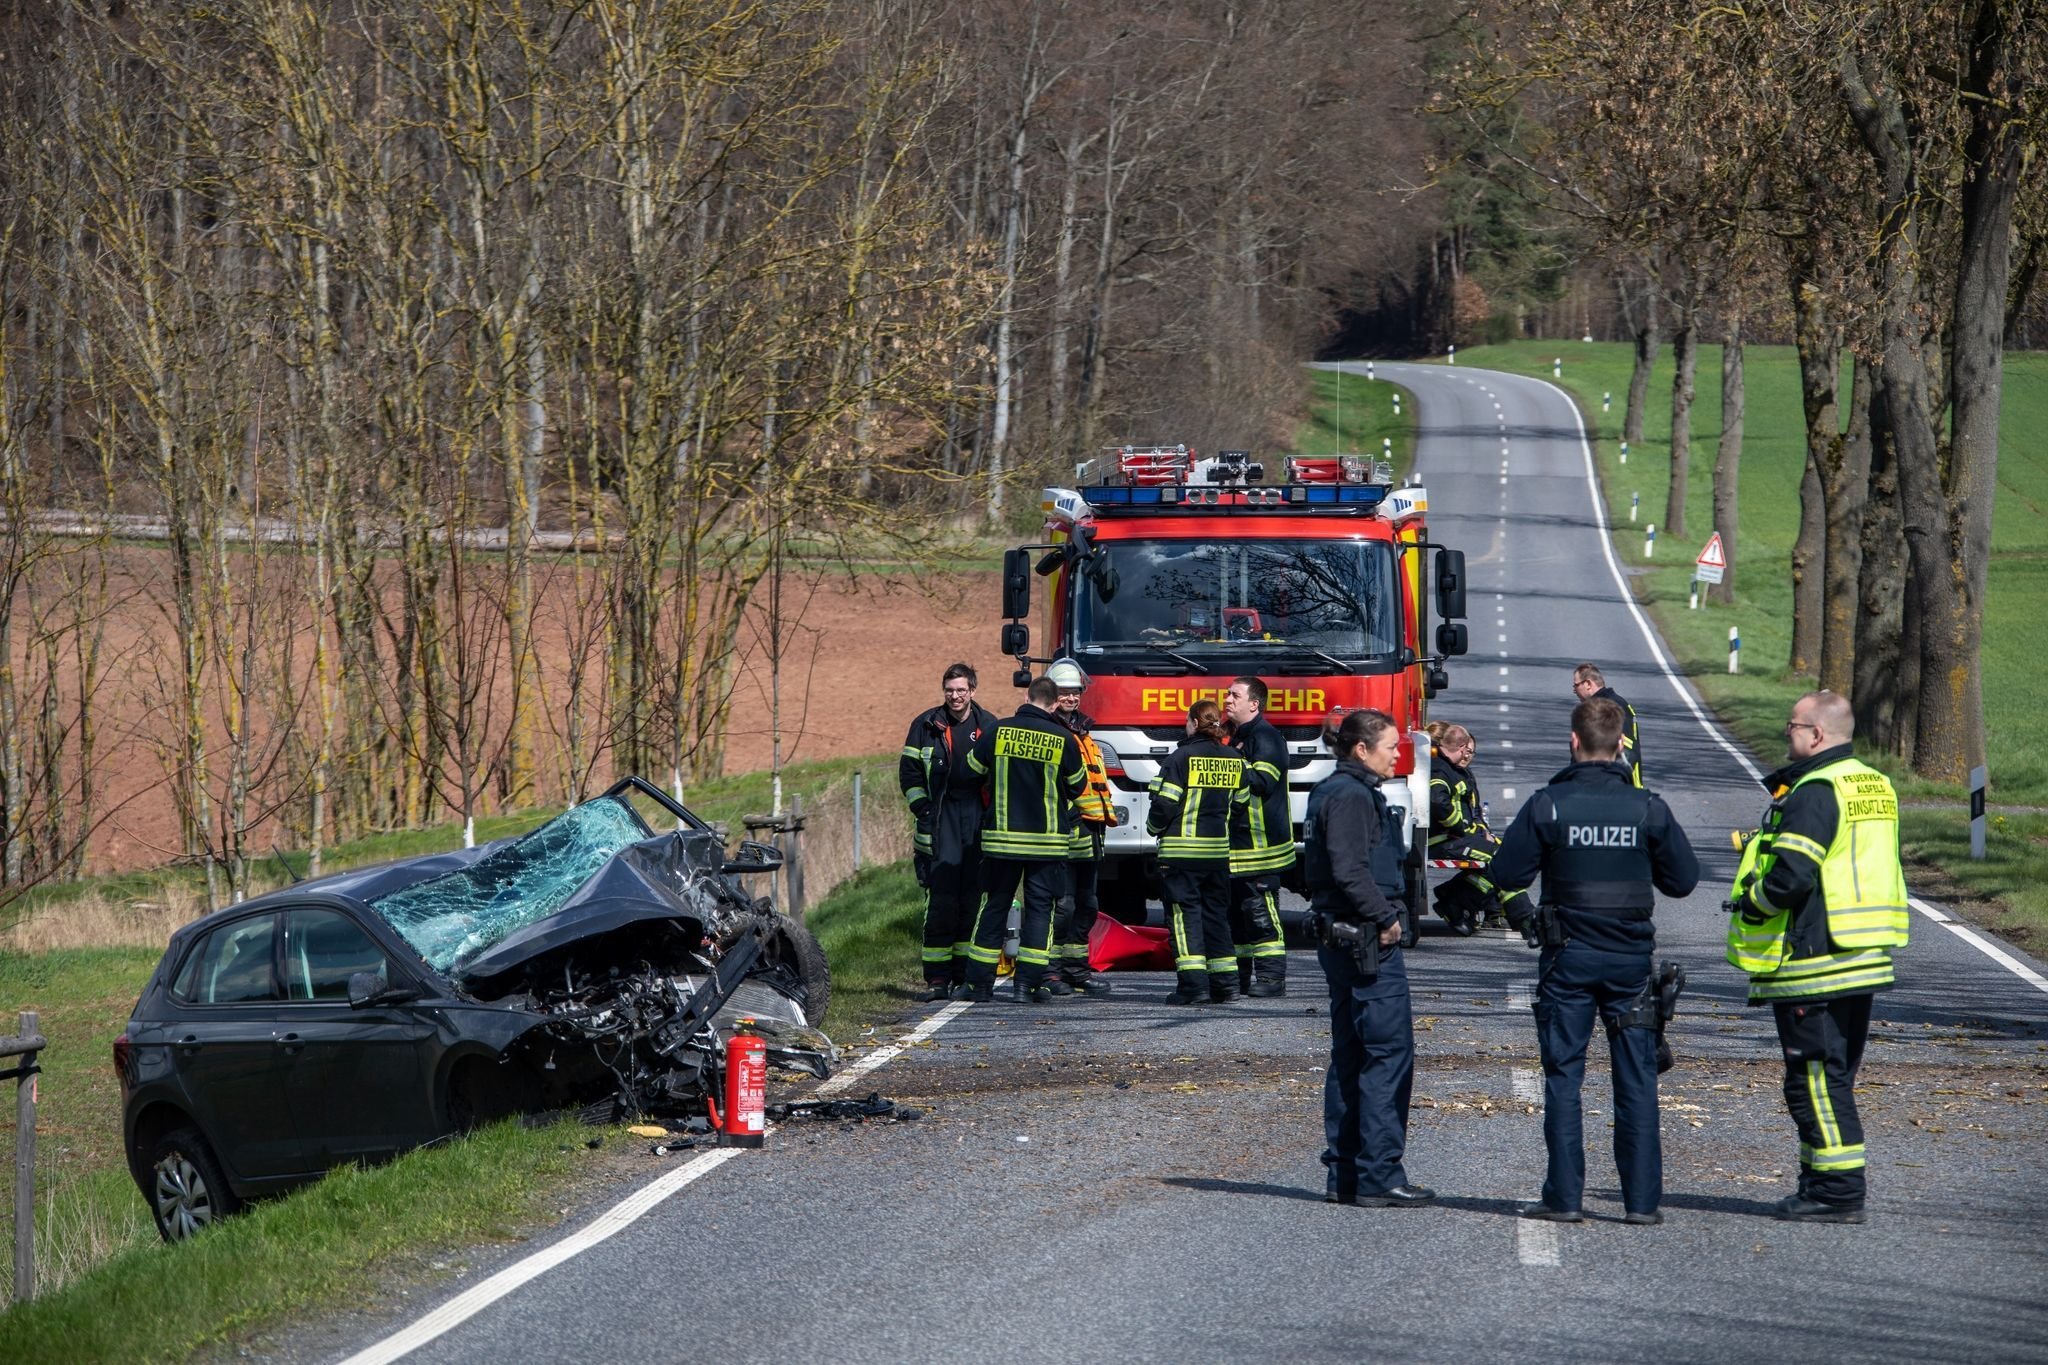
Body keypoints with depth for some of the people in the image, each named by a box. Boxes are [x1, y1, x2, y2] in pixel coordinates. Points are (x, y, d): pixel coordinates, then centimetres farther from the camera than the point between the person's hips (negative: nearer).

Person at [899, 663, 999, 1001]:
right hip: (939, 819, -2)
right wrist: (922, 809, -3)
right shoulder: (927, 726, 6)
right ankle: (937, 978, -9)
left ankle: (965, 973, 9)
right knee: (941, 899, -10)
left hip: (978, 818, 2)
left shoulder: (988, 726, 9)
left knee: (972, 897, 3)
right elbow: (909, 772, 8)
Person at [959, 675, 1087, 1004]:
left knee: (994, 908, 9)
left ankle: (979, 983, 9)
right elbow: (1077, 785, 6)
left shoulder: (997, 731, -4)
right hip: (1048, 840, -1)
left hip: (1001, 837, 1)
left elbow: (971, 772, 8)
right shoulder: (1062, 739, -7)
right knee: (1039, 908, 5)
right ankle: (1029, 984, 0)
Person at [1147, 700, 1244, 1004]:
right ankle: (1225, 982, 13)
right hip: (1219, 850, 5)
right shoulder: (1235, 760, 6)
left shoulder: (1181, 758, -10)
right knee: (1216, 913, 15)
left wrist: (1154, 828, 8)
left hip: (1182, 850, -5)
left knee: (1185, 913, -2)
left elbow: (1164, 804, -11)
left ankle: (1193, 983, -11)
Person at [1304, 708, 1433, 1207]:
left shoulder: (1330, 791, 17)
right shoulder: (1352, 796, -14)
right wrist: (1386, 917, -15)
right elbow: (1350, 870, -24)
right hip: (1367, 942, -11)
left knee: (1350, 1055, 13)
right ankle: (1379, 1177, -9)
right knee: (1389, 1054, -8)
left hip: (1339, 938, 11)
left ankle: (1343, 1174, 17)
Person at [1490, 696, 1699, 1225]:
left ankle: (1564, 1197, 2)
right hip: (1631, 959, 1)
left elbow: (1506, 873, -6)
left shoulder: (1548, 805, -8)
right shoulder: (1647, 808, -4)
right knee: (1636, 1080, 7)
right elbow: (1683, 878, 1)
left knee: (1563, 1077, 5)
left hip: (1567, 959, -1)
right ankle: (1642, 1198, 5)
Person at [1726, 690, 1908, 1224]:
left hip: (1814, 965, -10)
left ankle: (1838, 1192, -5)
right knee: (1836, 1077, 16)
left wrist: (1752, 900, -6)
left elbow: (1793, 877, -24)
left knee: (1815, 1080, -5)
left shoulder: (1814, 793, -16)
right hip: (1864, 959, 10)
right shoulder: (1875, 787, 14)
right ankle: (1823, 1182, 22)